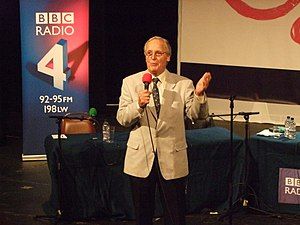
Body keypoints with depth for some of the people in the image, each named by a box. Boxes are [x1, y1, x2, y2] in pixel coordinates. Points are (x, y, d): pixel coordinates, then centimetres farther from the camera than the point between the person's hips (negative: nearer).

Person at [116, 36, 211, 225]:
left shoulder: (183, 84, 1)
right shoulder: (130, 82, 3)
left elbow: (196, 115, -9)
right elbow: (122, 119, -2)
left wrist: (199, 94, -28)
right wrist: (138, 104, -21)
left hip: (171, 159, -1)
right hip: (140, 158, 1)